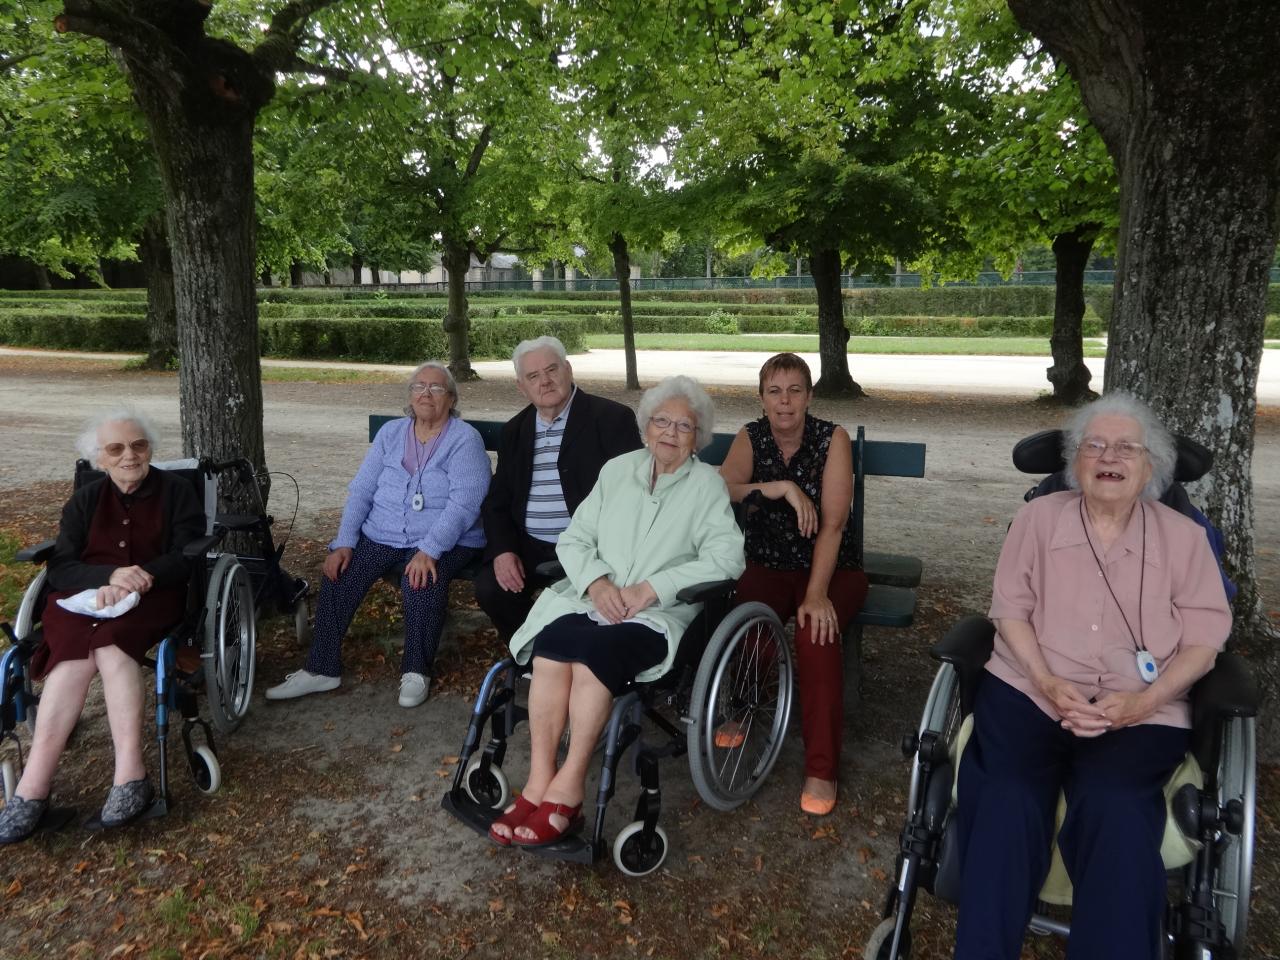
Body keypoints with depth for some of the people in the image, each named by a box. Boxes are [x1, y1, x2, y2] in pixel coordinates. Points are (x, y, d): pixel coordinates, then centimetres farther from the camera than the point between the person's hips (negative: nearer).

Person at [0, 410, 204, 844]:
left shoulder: (176, 491, 6)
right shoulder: (85, 500, 14)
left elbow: (188, 558, -3)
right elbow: (60, 567, 3)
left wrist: (135, 580, -19)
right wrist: (110, 575, -18)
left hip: (152, 598, -2)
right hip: (86, 598, 2)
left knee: (109, 643, -34)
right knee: (78, 649, -31)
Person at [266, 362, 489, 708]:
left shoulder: (465, 439, -5)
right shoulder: (390, 433, 11)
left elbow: (464, 502, -17)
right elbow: (361, 490, 7)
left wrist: (429, 551, -28)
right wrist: (344, 543, -7)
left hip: (446, 541, -5)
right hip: (382, 535, 5)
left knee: (421, 582, -32)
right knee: (337, 572, -16)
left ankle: (416, 672, -10)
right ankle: (321, 669, -1)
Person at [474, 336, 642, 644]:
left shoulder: (611, 419, -4)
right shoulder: (515, 431, 13)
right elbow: (496, 501, 14)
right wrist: (502, 550, -4)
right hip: (530, 549, 5)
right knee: (490, 587, -19)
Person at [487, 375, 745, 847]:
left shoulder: (707, 484, 2)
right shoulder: (618, 469, 13)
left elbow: (727, 558, -10)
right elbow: (573, 538, 11)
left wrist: (651, 588, -18)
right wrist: (596, 581, -10)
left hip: (661, 613, -3)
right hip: (593, 597, 4)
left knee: (594, 652, -32)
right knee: (551, 644, -28)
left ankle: (568, 787, -21)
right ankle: (539, 784, -23)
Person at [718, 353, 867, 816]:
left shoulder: (832, 438, -10)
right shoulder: (751, 438, -1)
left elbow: (832, 524, -18)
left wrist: (816, 594, -27)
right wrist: (778, 488, -32)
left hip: (832, 568, -2)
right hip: (769, 566, 2)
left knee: (816, 633, -32)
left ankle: (821, 768, -19)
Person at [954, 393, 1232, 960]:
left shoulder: (1183, 537, 11)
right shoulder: (1038, 516, 11)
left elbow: (1205, 637, 4)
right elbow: (1010, 609, 5)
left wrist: (1144, 701, -13)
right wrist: (1048, 684, -11)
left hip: (1139, 712, 0)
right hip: (1029, 691, 0)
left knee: (1114, 809, -31)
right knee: (1008, 801, -27)